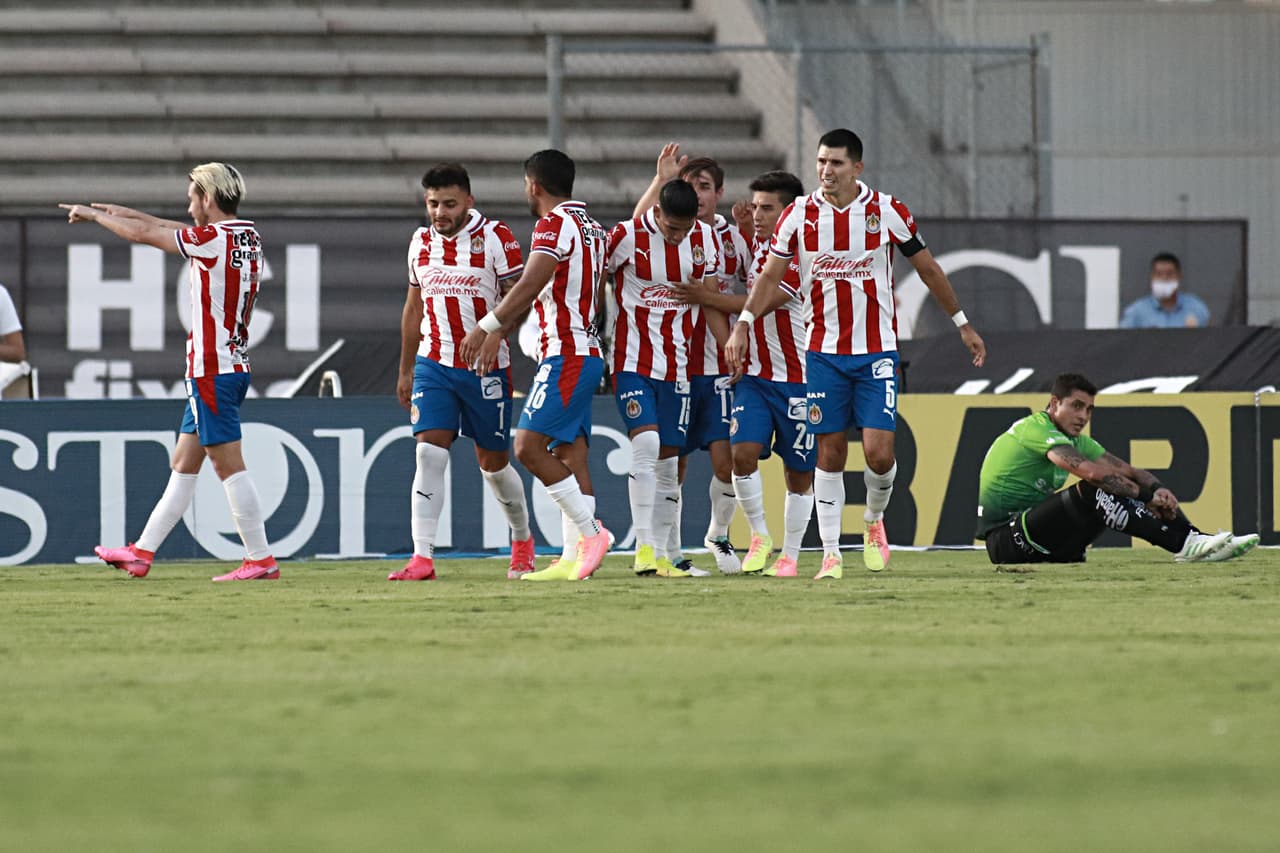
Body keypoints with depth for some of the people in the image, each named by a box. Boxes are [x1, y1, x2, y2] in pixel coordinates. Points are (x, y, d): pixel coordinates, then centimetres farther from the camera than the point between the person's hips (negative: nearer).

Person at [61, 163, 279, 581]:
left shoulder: (214, 239, -16)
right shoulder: (246, 237, 9)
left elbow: (142, 234, -5)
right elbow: (172, 231, 25)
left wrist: (94, 215, 10)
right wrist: (127, 213, 25)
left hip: (213, 371, -9)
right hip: (231, 367, 9)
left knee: (229, 467, -7)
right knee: (183, 463, 13)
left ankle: (260, 559, -6)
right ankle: (141, 553, 19)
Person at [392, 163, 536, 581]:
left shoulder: (496, 239, -8)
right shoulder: (420, 243, 8)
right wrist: (405, 370, 22)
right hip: (433, 364, 3)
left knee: (493, 463, 8)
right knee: (429, 454, -12)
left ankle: (522, 538, 33)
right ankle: (422, 557, -17)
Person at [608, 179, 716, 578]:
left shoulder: (704, 238, 1)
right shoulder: (626, 237, -11)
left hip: (679, 363, 4)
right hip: (634, 361, -4)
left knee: (668, 460, 5)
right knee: (645, 443, -19)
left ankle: (662, 553, 11)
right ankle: (644, 548, -18)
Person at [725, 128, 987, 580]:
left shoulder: (887, 212, -5)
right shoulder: (799, 214, -3)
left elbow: (928, 268, 6)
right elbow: (770, 275, 1)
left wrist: (963, 324, 11)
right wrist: (743, 324, -12)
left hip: (877, 351, -1)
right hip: (823, 352, 1)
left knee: (879, 452, -10)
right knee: (830, 453, 1)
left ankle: (874, 519, 20)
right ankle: (831, 553, 7)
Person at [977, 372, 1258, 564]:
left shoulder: (1076, 441, 16)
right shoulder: (1037, 430, -14)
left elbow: (1126, 470, 6)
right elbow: (1091, 471, -27)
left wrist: (1157, 490, -16)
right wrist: (1146, 495, -25)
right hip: (1005, 539, -9)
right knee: (1093, 491, -27)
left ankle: (1196, 539, -10)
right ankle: (1184, 544, -31)